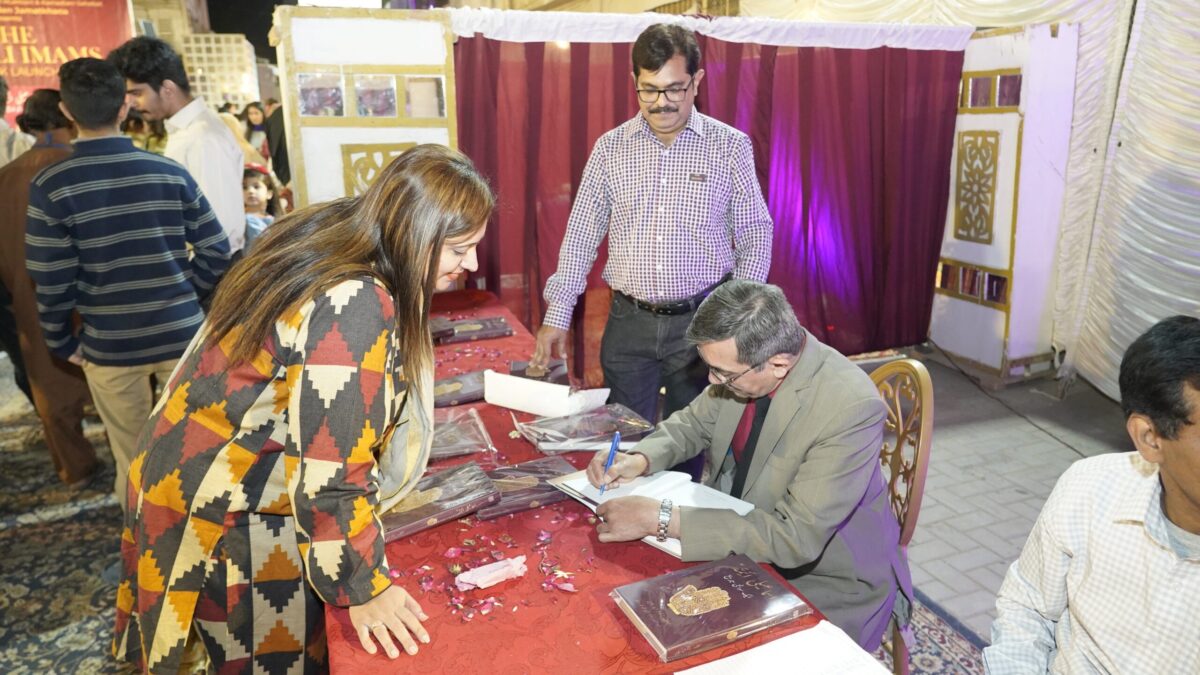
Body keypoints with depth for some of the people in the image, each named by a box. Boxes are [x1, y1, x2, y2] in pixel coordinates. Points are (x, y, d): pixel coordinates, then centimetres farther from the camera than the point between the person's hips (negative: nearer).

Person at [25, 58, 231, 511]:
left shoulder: (50, 186, -10)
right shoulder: (170, 172, -5)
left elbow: (52, 280, -10)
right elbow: (216, 251, -3)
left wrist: (61, 341, 6)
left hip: (109, 344, -1)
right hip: (181, 334, 1)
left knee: (133, 458, 17)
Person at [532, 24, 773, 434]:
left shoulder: (731, 146, -2)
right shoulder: (609, 147, 2)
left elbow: (755, 235, 0)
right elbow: (581, 236, 4)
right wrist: (557, 316, -2)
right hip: (628, 323, 1)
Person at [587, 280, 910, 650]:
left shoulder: (853, 408, -30)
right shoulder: (742, 363, -12)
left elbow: (796, 537, -32)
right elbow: (694, 423, 6)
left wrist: (661, 518, -34)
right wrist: (641, 458, -15)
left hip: (822, 582, -6)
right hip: (741, 543, 6)